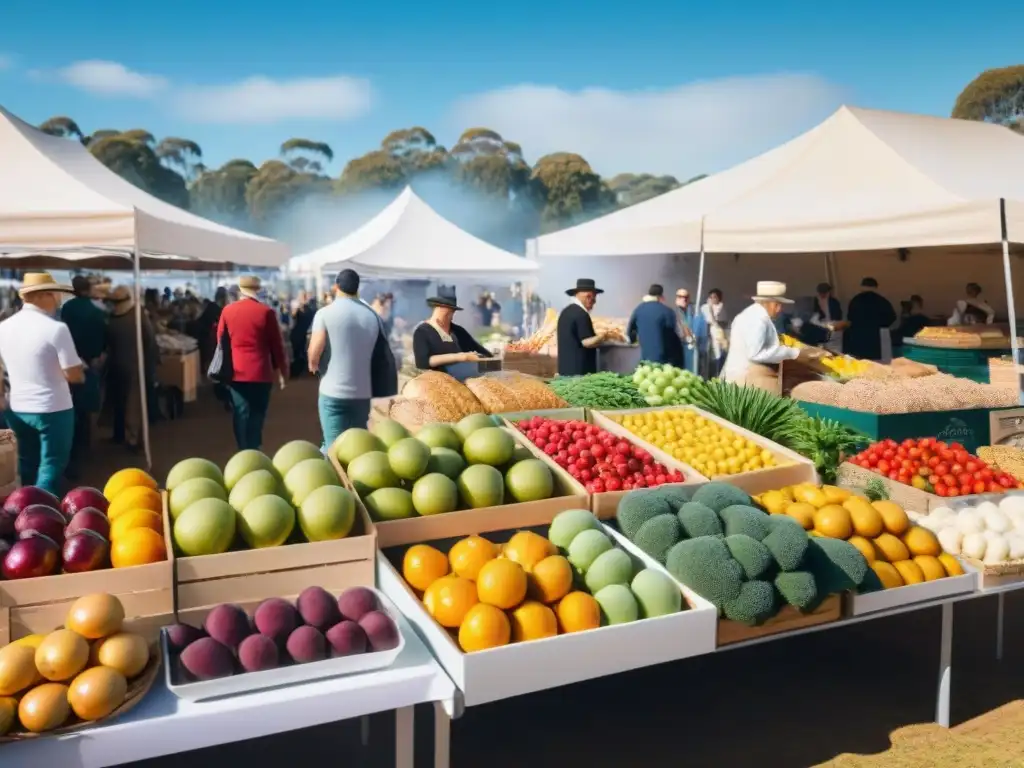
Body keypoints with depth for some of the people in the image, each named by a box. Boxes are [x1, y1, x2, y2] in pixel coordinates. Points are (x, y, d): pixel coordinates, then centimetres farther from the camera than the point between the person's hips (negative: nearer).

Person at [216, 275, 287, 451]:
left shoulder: (227, 311, 2)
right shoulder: (266, 312, -6)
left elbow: (221, 341, 10)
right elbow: (276, 343, -2)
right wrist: (281, 370, 8)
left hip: (236, 373, 2)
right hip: (260, 372, -2)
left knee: (241, 415, 7)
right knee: (256, 416, 6)